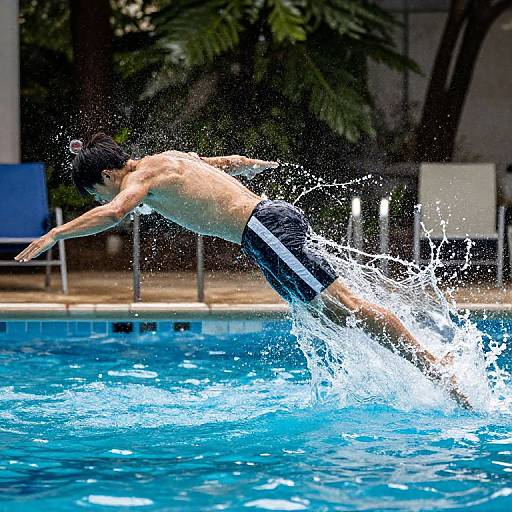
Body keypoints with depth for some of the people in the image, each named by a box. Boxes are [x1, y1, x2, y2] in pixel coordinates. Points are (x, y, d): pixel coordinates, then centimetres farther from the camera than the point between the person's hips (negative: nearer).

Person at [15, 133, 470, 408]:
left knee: (344, 306, -11)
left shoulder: (141, 175, -4)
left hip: (264, 229, -9)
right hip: (274, 218, 9)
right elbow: (228, 162, 37)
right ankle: (427, 360, 9)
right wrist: (264, 165, 56)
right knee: (330, 311, 10)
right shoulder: (170, 159, 22)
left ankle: (434, 367, -13)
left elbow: (113, 213, -24)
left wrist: (53, 235, -23)